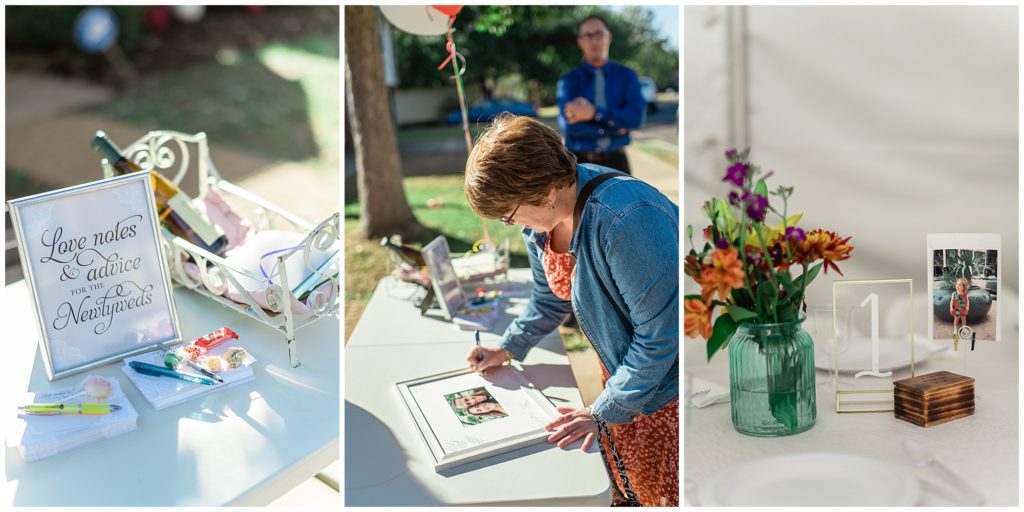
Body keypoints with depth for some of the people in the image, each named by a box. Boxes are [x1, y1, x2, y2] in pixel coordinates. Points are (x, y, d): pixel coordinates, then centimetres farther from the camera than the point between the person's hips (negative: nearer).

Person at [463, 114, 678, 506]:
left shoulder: (626, 221, -37)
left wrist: (605, 411, -22)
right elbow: (550, 297, 11)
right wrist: (509, 349, 4)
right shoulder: (542, 212, -8)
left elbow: (659, 333, -30)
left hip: (667, 378, -7)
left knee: (663, 490, 8)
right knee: (626, 479, 20)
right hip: (620, 365, 7)